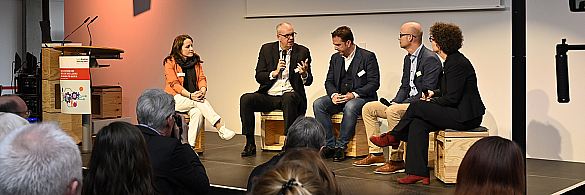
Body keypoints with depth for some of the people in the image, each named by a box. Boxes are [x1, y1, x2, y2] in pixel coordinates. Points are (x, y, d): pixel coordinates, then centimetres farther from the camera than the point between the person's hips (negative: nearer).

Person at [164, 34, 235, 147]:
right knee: (199, 102, -32)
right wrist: (190, 95, -27)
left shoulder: (196, 61, 12)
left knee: (197, 112, -31)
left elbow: (202, 78, 5)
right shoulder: (170, 62, -3)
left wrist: (202, 90, -19)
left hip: (194, 96, 4)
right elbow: (174, 84, -12)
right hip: (176, 98, -4)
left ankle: (190, 146, -34)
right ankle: (220, 129, -37)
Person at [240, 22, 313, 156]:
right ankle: (250, 144, -19)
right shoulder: (266, 49, 8)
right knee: (245, 99, -23)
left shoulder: (302, 52, 5)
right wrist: (274, 73, -14)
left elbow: (308, 81, 4)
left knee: (289, 98, -37)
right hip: (268, 96, 2)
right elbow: (258, 77, 4)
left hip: (290, 94, -2)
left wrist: (304, 74, -19)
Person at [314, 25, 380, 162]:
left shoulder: (368, 57, -5)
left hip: (361, 97, -5)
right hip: (339, 97, 6)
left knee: (350, 107, -39)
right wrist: (333, 94, -10)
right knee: (318, 104, -21)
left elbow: (374, 83, -10)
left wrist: (354, 94, -22)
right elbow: (329, 81, 13)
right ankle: (330, 145, -21)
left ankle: (341, 147, -27)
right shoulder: (335, 58, 13)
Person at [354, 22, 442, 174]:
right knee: (368, 108, 5)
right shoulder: (408, 59, 15)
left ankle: (397, 160, -27)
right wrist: (394, 102, -3)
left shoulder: (430, 59, -16)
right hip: (407, 103, 10)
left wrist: (400, 105, -23)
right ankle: (376, 154, 4)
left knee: (393, 111, -36)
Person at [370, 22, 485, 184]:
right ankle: (418, 172, -7)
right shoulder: (452, 60, 14)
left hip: (465, 116, -10)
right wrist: (434, 93, 9)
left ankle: (393, 138, 13)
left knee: (417, 106, -11)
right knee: (418, 124, -5)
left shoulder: (456, 63, -19)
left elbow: (452, 98, -21)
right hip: (459, 112, 10)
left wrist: (432, 101, -5)